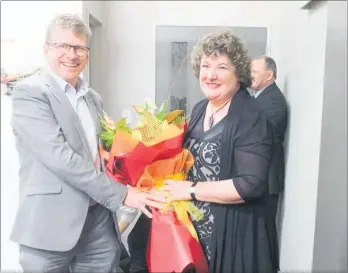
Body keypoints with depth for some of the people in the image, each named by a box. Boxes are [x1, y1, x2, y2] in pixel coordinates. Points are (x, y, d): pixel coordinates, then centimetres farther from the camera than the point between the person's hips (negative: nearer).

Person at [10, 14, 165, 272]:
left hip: (99, 221, 6)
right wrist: (121, 193, -17)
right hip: (52, 225, -5)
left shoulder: (93, 98, 13)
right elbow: (59, 156, -19)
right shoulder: (30, 92, -9)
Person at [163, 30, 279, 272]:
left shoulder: (251, 118, -19)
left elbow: (251, 185, -25)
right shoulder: (200, 109, 3)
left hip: (234, 232, -7)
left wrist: (191, 190, -22)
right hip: (195, 225, 7)